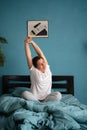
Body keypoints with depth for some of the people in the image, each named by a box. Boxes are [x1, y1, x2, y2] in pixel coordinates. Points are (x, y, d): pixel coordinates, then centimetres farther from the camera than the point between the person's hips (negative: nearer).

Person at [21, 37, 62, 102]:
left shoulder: (47, 67, 1)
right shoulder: (33, 70, -4)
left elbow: (40, 54, -6)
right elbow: (29, 56, -12)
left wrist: (32, 42, -9)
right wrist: (26, 43, -14)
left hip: (46, 96, 2)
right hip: (35, 97, -2)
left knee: (58, 95, -27)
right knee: (25, 93, -31)